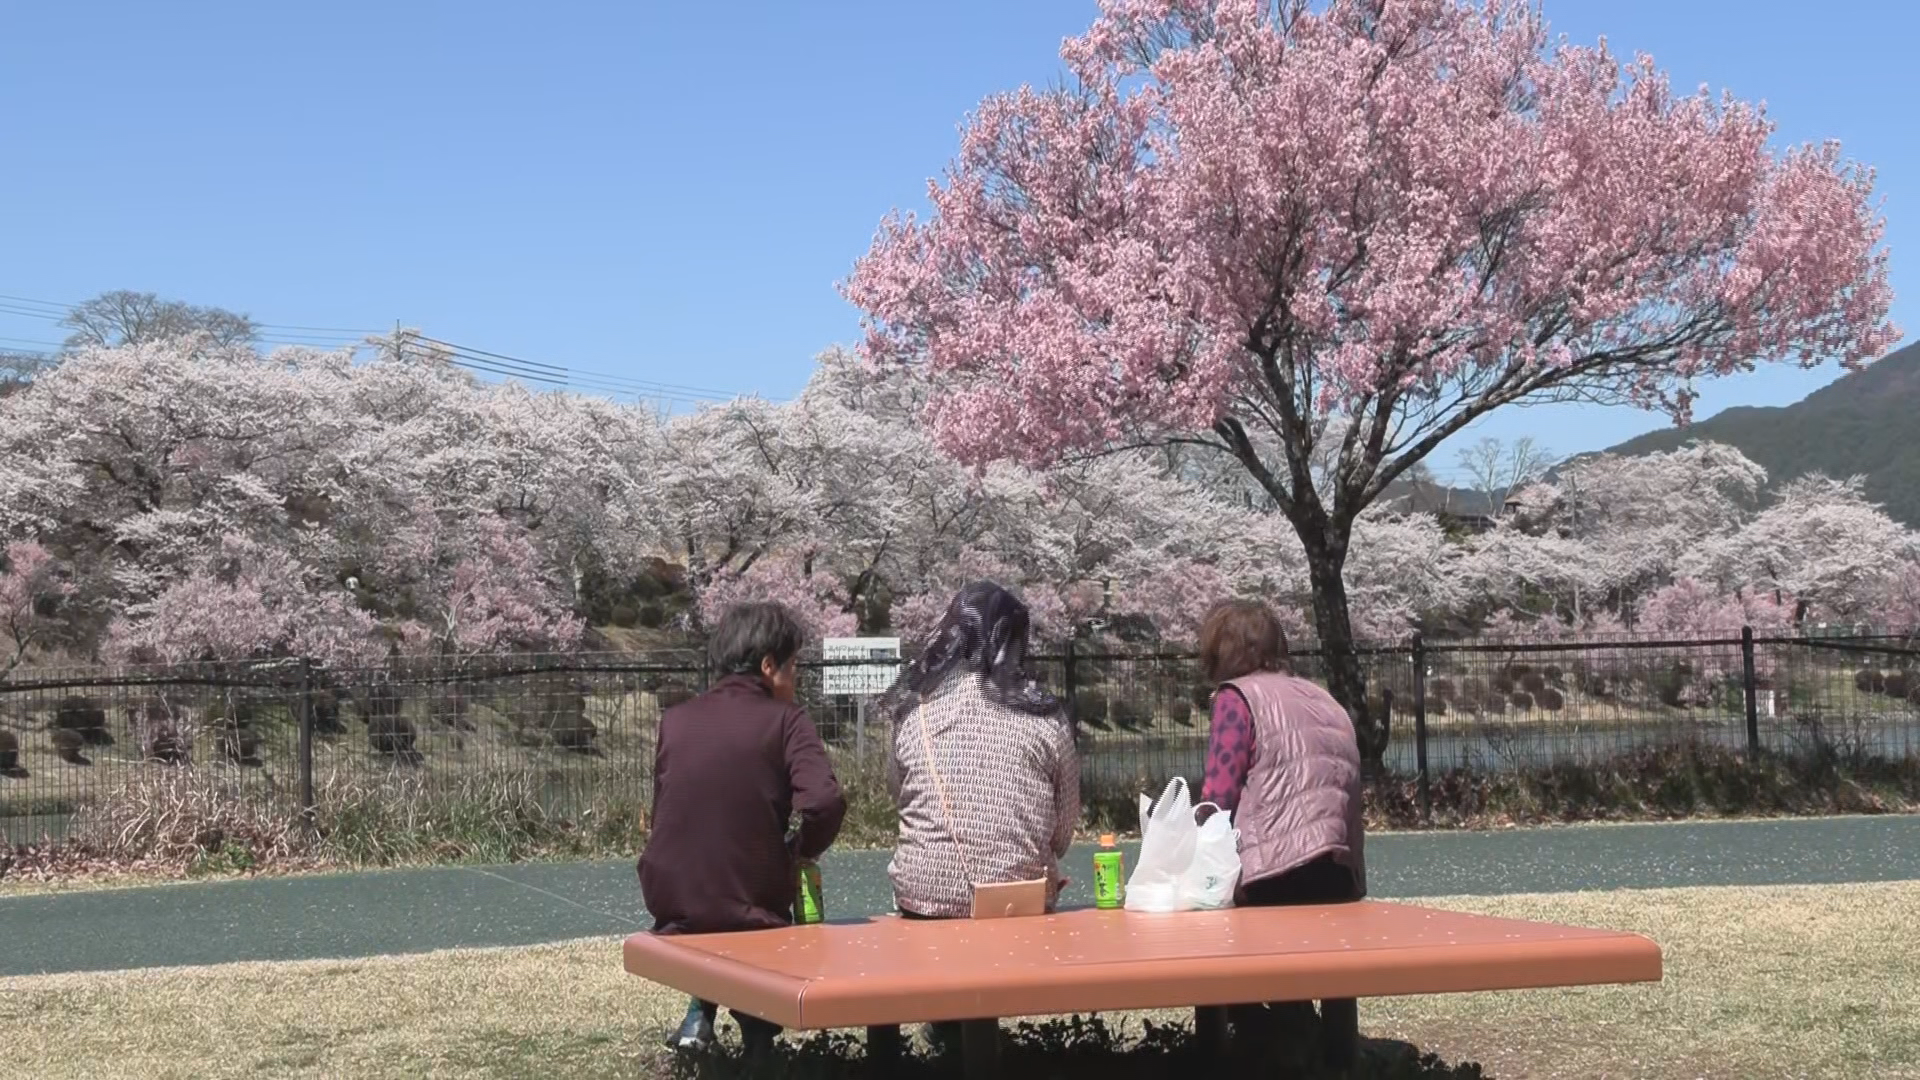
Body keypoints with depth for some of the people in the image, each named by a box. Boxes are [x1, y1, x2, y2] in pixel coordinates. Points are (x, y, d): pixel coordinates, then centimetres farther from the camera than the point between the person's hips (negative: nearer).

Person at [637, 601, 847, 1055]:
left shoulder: (675, 719, 4)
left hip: (672, 902, 3)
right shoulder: (785, 720, -8)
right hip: (748, 905, -3)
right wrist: (802, 851, -2)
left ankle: (700, 1015, 23)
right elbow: (825, 804, -23)